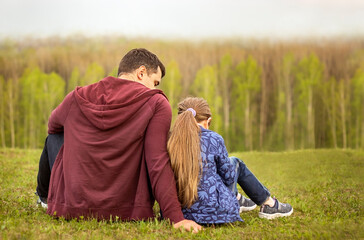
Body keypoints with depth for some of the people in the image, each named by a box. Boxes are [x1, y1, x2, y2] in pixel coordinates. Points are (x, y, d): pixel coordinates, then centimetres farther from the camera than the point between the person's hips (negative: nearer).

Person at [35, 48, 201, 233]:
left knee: (54, 137, 29)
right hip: (125, 213, -1)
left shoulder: (78, 97, 0)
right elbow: (158, 164, -18)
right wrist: (176, 218, -18)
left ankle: (45, 196, 55)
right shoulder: (157, 103, -9)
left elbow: (53, 125, 23)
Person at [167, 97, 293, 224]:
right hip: (214, 211, -4)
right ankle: (269, 204, 36)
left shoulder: (170, 140, -4)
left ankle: (237, 199, 50)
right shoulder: (213, 139, -13)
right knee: (235, 163, 24)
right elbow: (229, 177, -3)